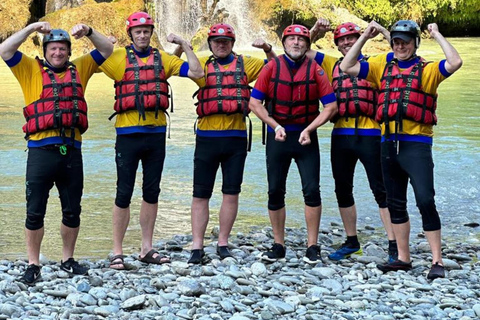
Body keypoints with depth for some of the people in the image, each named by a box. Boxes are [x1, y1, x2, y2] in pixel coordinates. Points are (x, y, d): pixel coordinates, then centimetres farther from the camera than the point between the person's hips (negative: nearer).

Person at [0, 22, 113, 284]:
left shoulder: (79, 69, 15)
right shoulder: (32, 70, 8)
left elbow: (106, 50, 17)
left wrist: (88, 32, 1)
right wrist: (31, 28, -8)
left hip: (71, 151, 3)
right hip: (41, 151, -3)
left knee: (72, 211, 11)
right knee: (35, 212, 0)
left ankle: (68, 260, 25)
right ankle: (33, 265, 9)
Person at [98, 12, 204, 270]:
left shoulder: (162, 59, 9)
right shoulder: (119, 58, 1)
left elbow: (197, 72, 8)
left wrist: (183, 44, 4)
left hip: (156, 133, 4)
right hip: (128, 134, -4)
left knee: (152, 192, 10)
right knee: (124, 194, -2)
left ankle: (147, 249, 20)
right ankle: (117, 252, 4)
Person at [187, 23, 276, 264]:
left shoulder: (244, 64, 9)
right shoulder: (203, 65, 9)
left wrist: (267, 49, -1)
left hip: (236, 137, 1)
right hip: (207, 136, -1)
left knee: (231, 193, 4)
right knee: (200, 194, 0)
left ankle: (223, 244, 14)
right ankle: (197, 247, 3)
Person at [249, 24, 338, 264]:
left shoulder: (315, 69, -2)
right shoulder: (272, 67, 0)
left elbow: (331, 106, -3)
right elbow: (254, 102, 0)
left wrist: (309, 129, -12)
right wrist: (275, 126, -10)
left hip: (305, 137, -1)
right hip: (277, 136, 1)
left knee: (312, 190, -6)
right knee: (275, 191, 5)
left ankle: (312, 247, 4)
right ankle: (278, 247, 15)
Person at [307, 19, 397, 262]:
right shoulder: (332, 65, 15)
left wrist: (383, 32, -8)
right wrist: (314, 31, 6)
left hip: (369, 135, -5)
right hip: (341, 135, 5)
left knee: (381, 191, -4)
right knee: (343, 191, 12)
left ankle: (394, 246, -3)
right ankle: (351, 242, 25)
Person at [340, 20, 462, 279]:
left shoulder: (427, 70, 2)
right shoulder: (382, 69, 14)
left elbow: (455, 63, -16)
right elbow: (347, 67, 10)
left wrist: (437, 35, -7)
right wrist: (364, 37, 7)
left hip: (416, 143, -5)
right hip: (389, 143, 6)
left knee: (425, 201, -12)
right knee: (395, 204, 12)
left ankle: (437, 262, -7)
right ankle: (403, 258, 22)